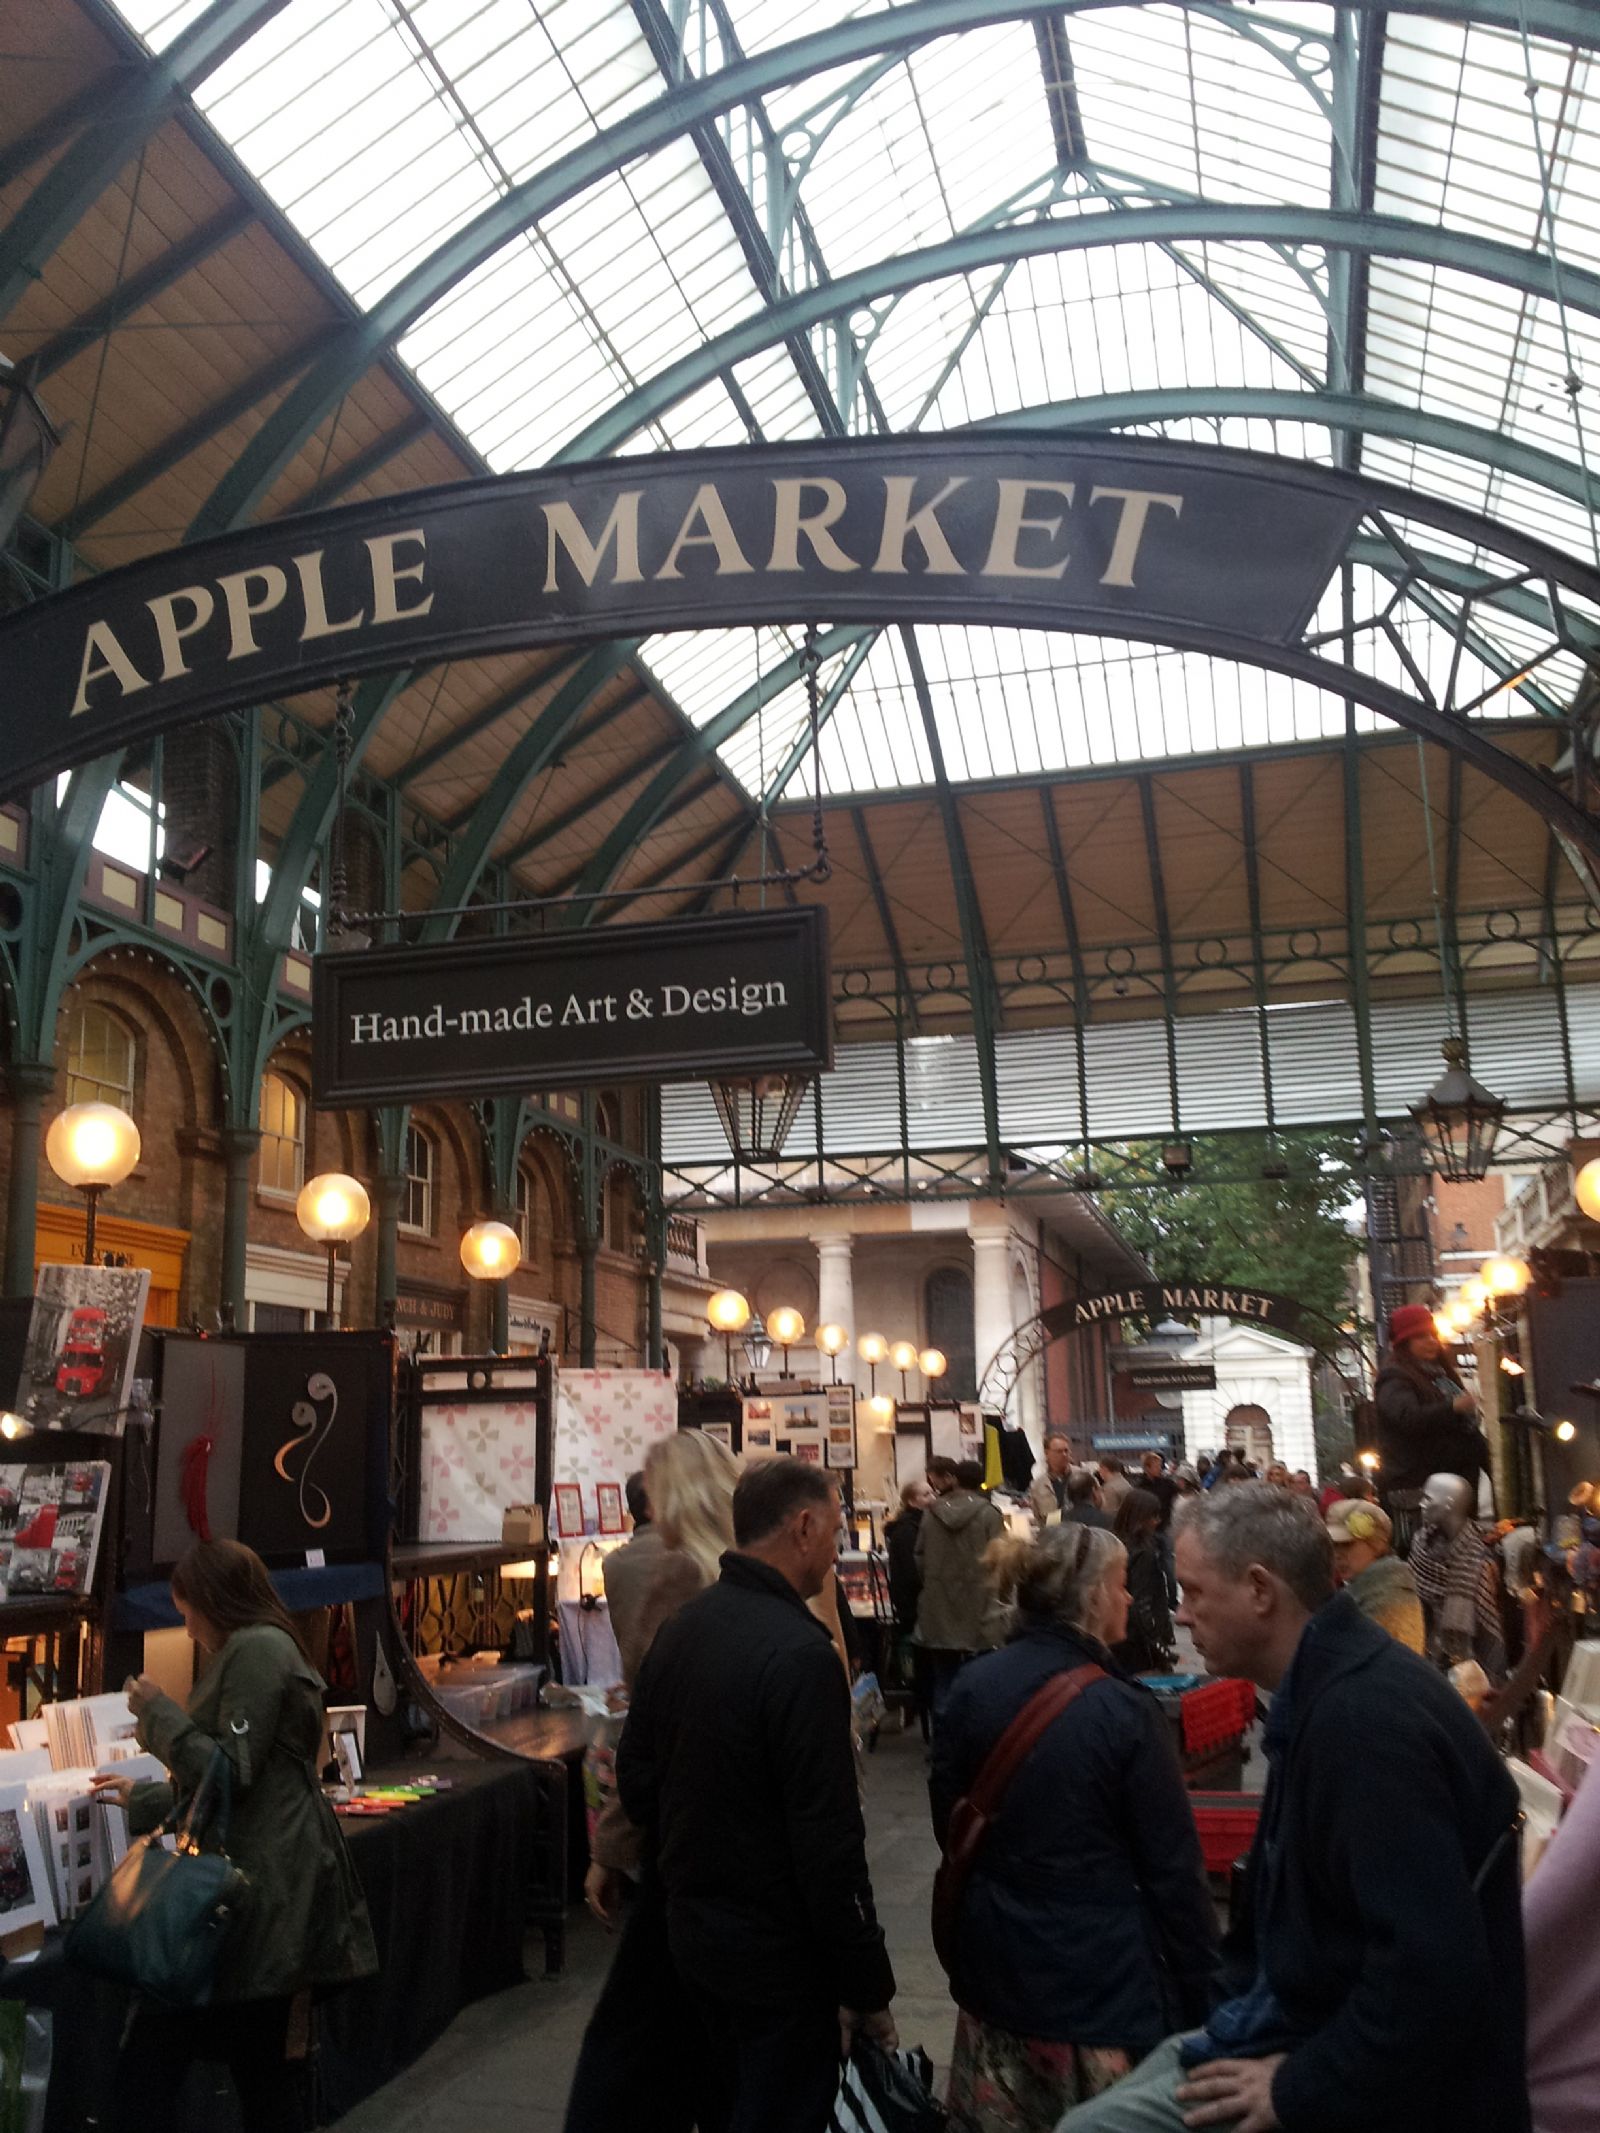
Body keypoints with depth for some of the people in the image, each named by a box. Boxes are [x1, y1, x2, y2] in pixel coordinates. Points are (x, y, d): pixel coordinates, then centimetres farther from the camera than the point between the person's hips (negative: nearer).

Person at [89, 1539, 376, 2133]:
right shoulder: (268, 1648, 21)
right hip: (264, 1878, 10)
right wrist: (143, 1799, 35)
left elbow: (230, 1773, -17)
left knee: (148, 2065, -4)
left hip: (250, 1888, -10)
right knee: (264, 2067, 14)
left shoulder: (257, 1649, -13)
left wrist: (157, 1711, -8)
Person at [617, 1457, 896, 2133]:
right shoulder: (799, 1654, -26)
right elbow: (829, 1842, -25)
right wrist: (868, 1987, -16)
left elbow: (636, 1776, 9)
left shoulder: (680, 1628, 0)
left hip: (692, 1929, 8)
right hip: (779, 1956, -8)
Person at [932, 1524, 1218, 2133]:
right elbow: (1172, 1868, -13)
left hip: (995, 1963, 5)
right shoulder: (1122, 1709, -20)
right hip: (1101, 1973, -5)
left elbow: (948, 1822, 5)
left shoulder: (973, 1687, -6)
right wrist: (1200, 1993, -3)